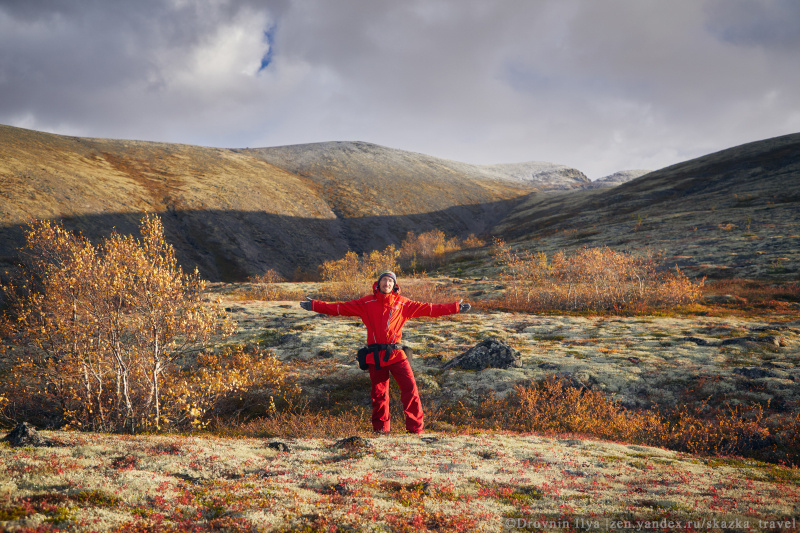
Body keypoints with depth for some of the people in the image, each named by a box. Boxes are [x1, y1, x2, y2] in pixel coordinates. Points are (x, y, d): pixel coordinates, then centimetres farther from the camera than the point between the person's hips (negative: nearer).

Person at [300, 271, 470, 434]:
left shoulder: (403, 304, 10)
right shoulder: (366, 303, 8)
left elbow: (427, 308, 11)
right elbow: (340, 308, 8)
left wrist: (456, 308, 9)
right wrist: (314, 305, 4)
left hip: (396, 354, 0)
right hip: (375, 356, 0)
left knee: (410, 388, -8)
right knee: (379, 392, 5)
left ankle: (416, 427, 1)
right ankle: (381, 428, 20)